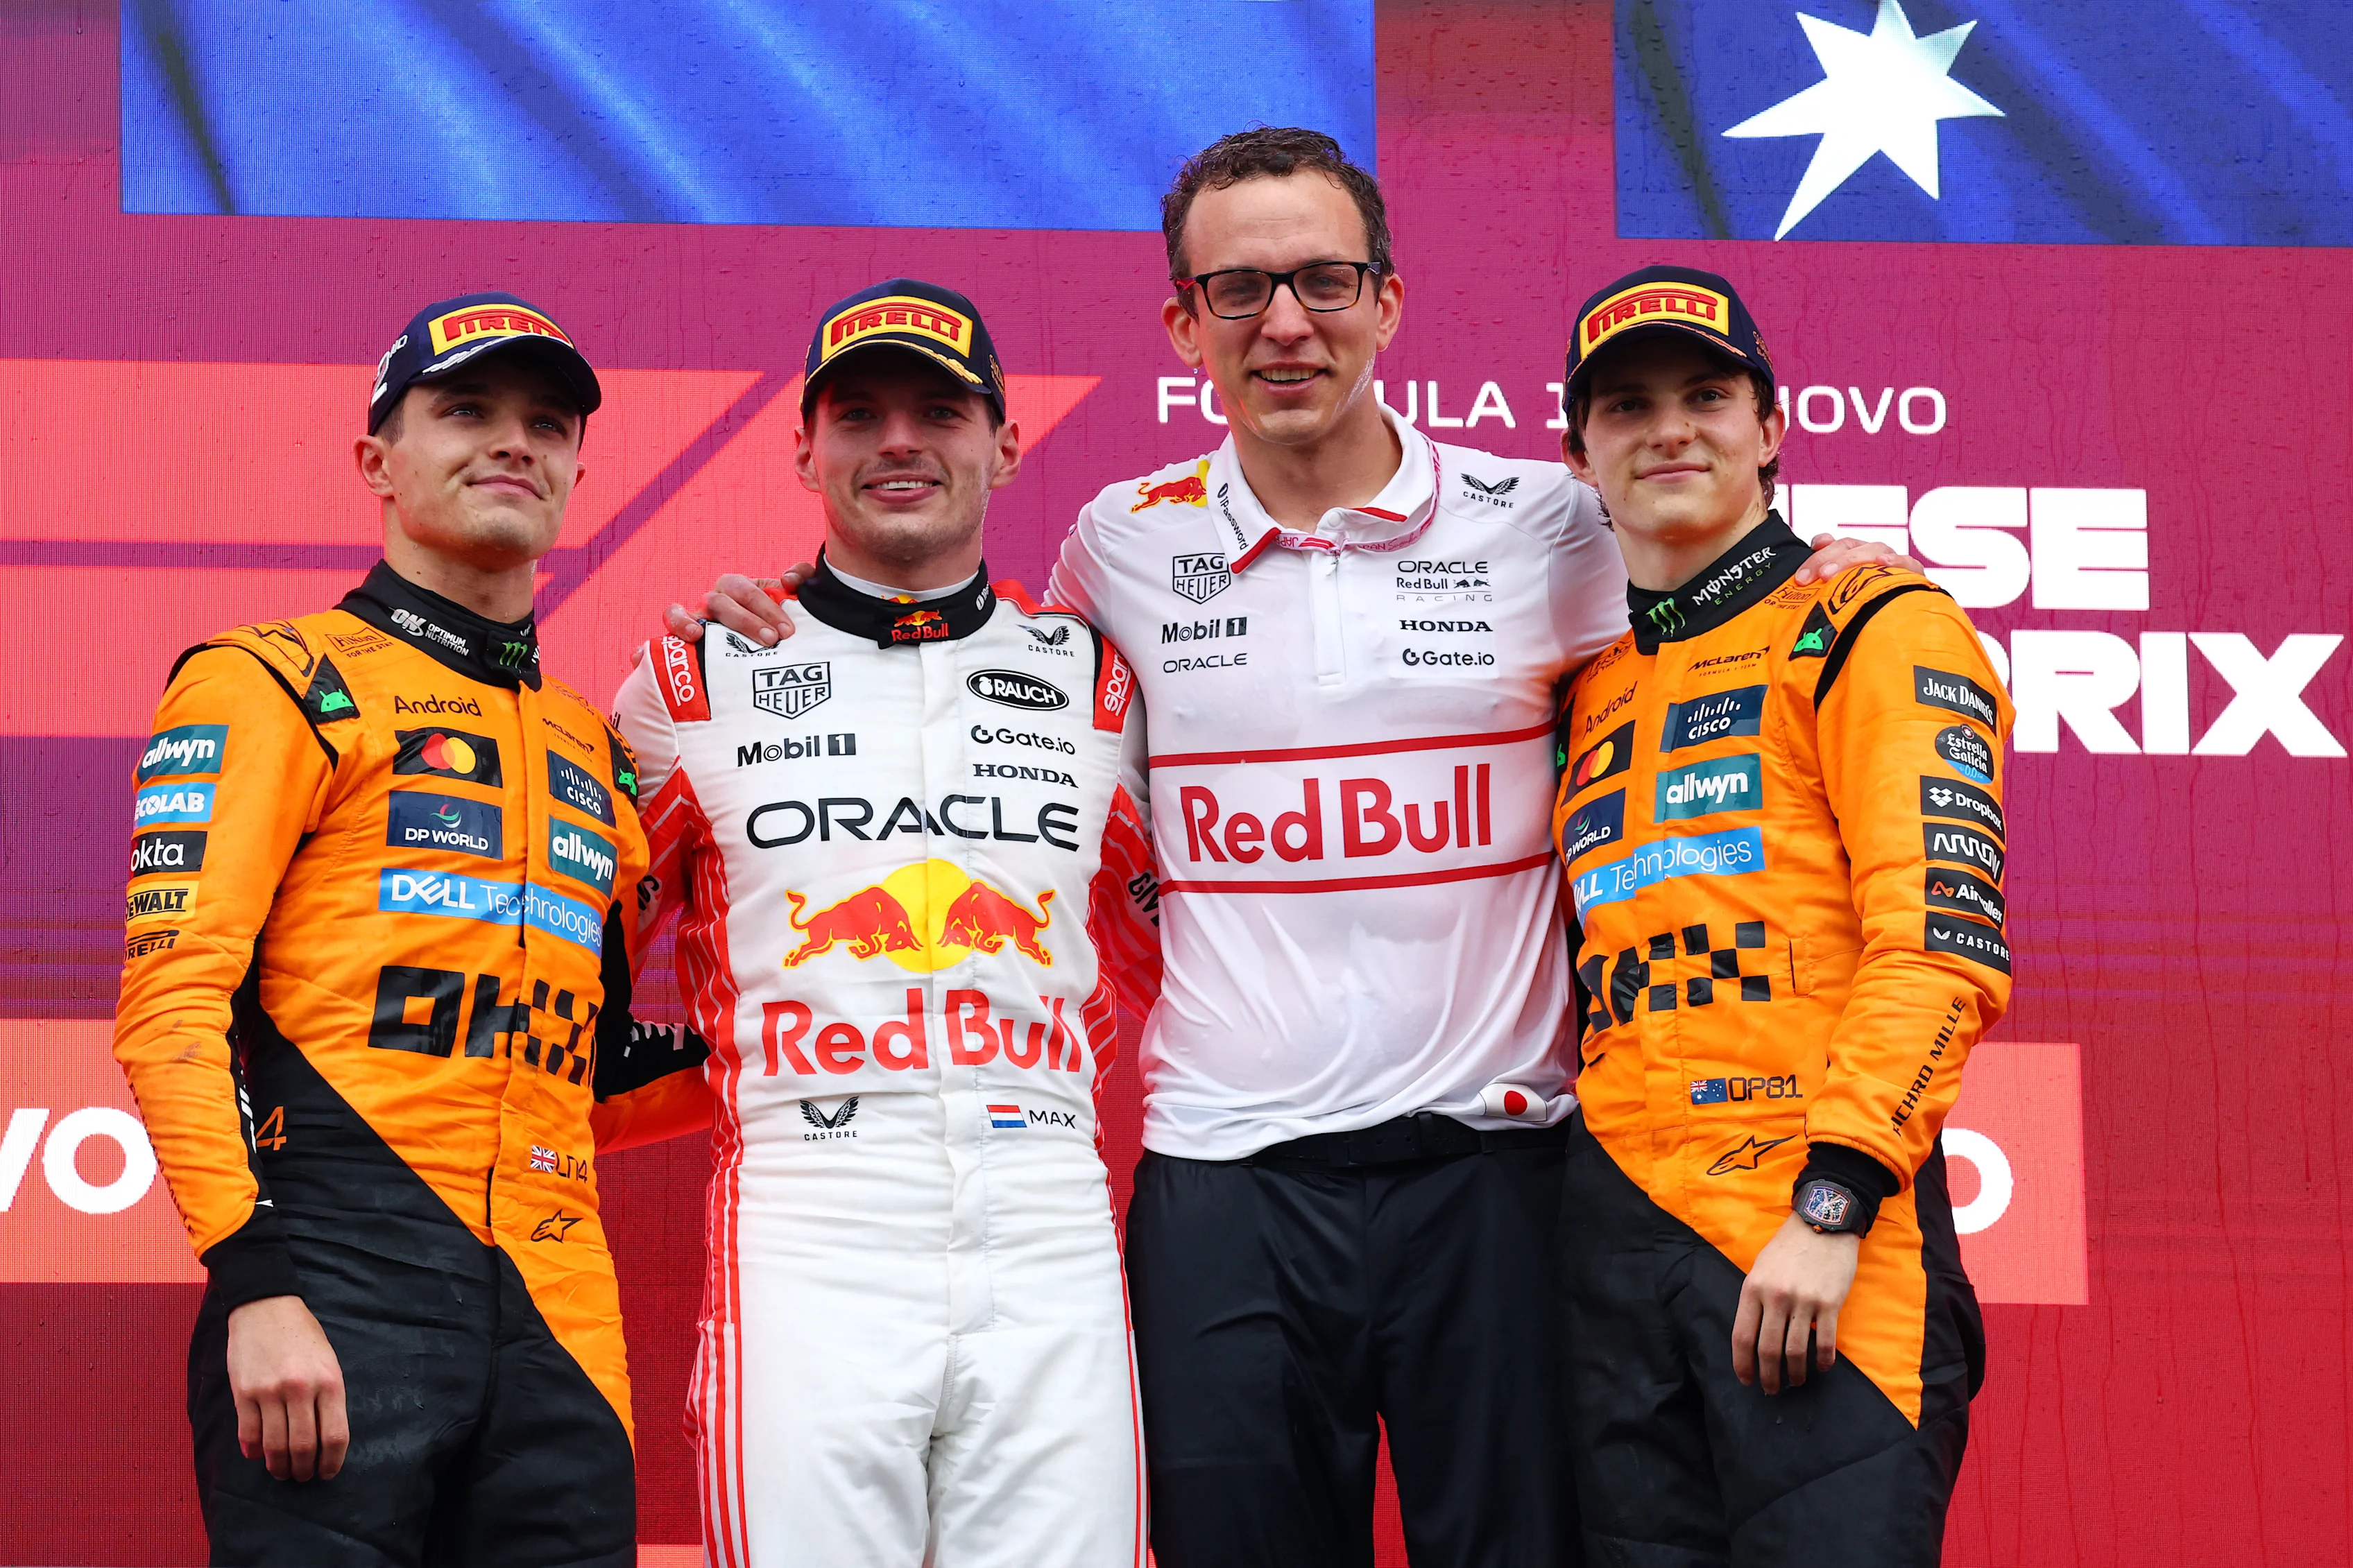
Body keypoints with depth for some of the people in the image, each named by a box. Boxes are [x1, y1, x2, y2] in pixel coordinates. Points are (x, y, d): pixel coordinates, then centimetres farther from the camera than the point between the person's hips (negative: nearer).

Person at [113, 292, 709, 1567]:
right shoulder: (276, 684, 4)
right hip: (339, 1285, -6)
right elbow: (174, 1002, -7)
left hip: (558, 1317, 6)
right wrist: (256, 1283, -17)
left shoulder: (597, 753, 23)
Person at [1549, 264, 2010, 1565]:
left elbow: (1944, 943, -10)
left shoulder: (1871, 627, 2)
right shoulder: (1589, 691, 21)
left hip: (1819, 1253, -6)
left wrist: (1832, 1202, -19)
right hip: (1610, 1237, 6)